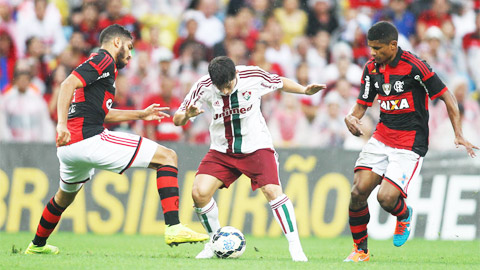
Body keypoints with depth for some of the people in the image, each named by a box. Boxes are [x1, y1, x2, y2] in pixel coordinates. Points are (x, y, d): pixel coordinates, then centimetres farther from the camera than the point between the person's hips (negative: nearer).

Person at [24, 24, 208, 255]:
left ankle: (37, 245, 56)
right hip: (89, 140, -10)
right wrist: (62, 124, -28)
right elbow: (68, 84, -18)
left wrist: (141, 114, 40)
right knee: (167, 157, -8)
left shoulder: (99, 62, 27)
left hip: (68, 147, 10)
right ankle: (173, 227, -21)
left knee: (66, 195, 39)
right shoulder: (104, 60, -3)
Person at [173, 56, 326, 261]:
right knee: (199, 193, -15)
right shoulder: (204, 87, -13)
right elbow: (177, 120, -9)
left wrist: (305, 90, -5)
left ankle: (295, 246, -12)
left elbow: (280, 83, 7)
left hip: (256, 146, -2)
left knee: (272, 190, -21)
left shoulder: (253, 77, -15)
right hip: (221, 150, 2)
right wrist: (187, 115, -31)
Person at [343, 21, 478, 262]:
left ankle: (404, 215, 19)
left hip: (410, 145, -5)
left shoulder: (414, 66, -16)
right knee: (358, 192, -10)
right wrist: (351, 117, -13)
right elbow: (362, 105, 11)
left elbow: (446, 96, -9)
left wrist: (459, 135, -15)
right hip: (381, 139, 5)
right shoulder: (372, 68, 4)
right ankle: (360, 250, 8)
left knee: (386, 198, -19)